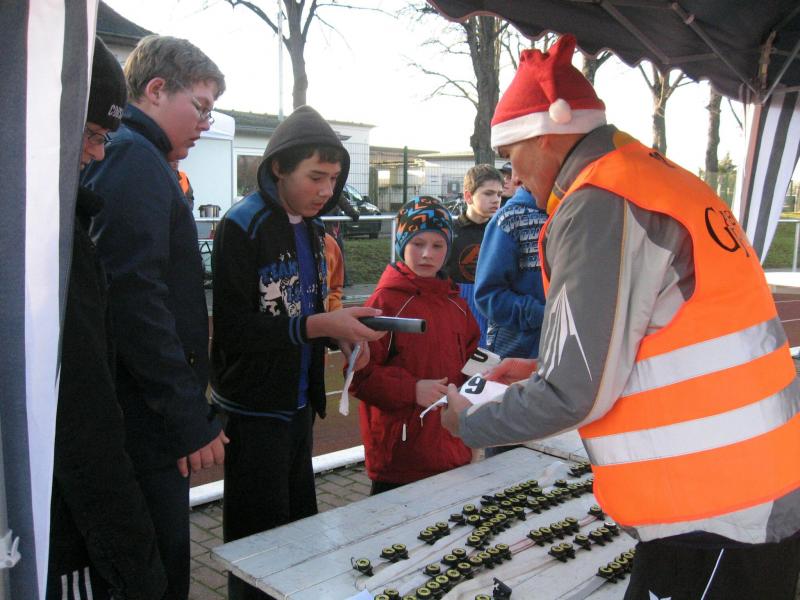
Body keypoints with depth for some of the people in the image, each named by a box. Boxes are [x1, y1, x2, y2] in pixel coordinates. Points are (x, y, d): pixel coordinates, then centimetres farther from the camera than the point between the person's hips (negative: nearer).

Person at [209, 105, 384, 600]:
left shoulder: (310, 225, 8)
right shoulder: (243, 226, -16)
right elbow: (233, 327, -21)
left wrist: (341, 333, -4)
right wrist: (319, 325, -27)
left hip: (298, 404, 7)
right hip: (254, 409, -7)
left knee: (301, 526, 18)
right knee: (260, 541, 4)